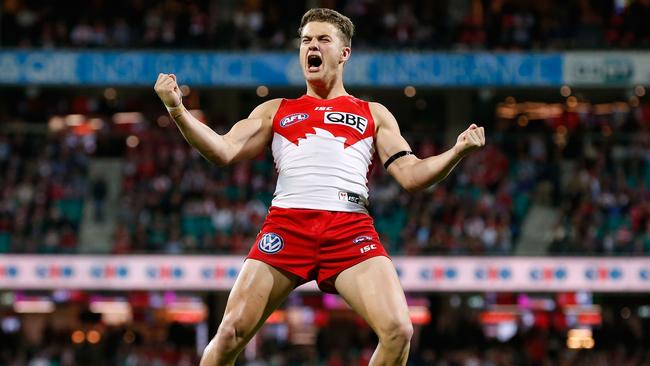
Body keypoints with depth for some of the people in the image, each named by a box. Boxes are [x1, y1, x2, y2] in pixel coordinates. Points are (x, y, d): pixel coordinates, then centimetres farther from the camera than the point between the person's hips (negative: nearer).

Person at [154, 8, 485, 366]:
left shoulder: (374, 115, 23)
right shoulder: (275, 111, 24)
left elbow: (411, 176, 15)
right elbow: (224, 151, 12)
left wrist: (457, 151, -1)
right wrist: (177, 110, 1)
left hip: (351, 228, 0)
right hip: (286, 225, 0)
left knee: (398, 331, -19)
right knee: (231, 333, -10)